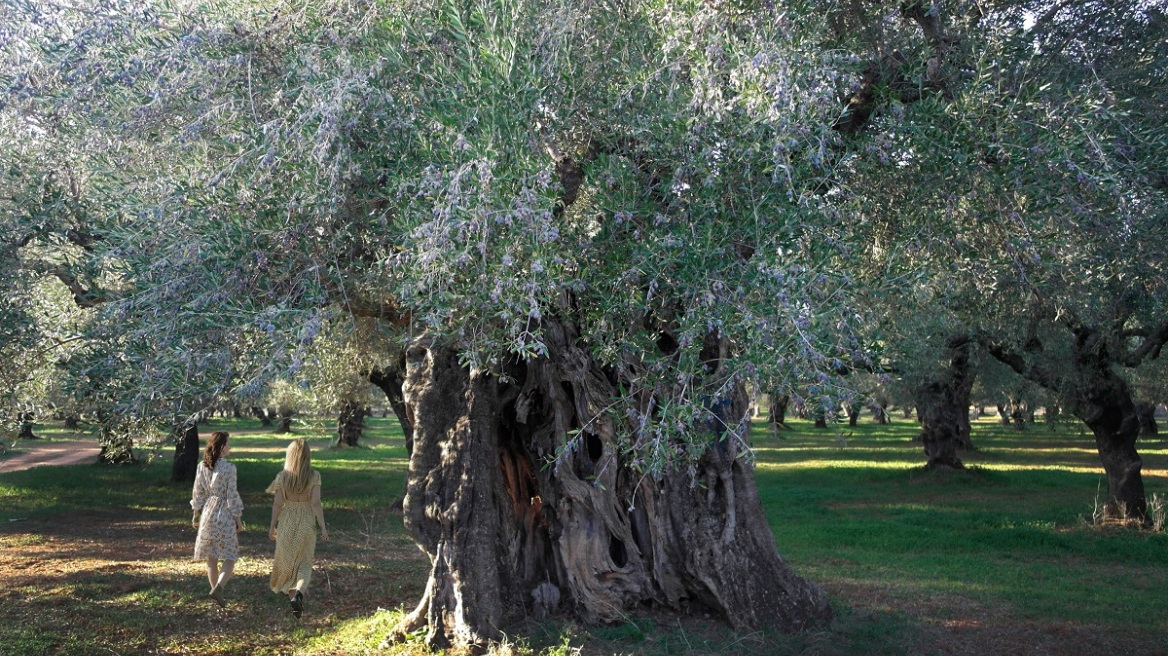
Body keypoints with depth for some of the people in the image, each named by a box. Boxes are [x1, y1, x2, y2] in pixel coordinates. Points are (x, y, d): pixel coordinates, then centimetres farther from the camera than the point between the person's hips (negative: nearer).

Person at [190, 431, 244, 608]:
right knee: (230, 557, 1)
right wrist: (238, 519, -5)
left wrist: (195, 513, 19)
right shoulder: (229, 468, -15)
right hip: (225, 515, -5)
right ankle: (218, 588, -17)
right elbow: (232, 495, -13)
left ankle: (215, 588, 20)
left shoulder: (202, 466, 0)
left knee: (211, 557, 14)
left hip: (208, 513, 5)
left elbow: (198, 492, 7)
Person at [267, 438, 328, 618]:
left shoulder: (282, 476, -6)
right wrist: (323, 527, -9)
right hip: (307, 522, -1)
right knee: (304, 563, 8)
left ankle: (290, 593, 33)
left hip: (286, 522, 1)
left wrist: (272, 526, 8)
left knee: (286, 558, 21)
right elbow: (316, 503, -13)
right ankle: (299, 592, -17)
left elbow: (277, 503, -4)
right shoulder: (314, 476, -9)